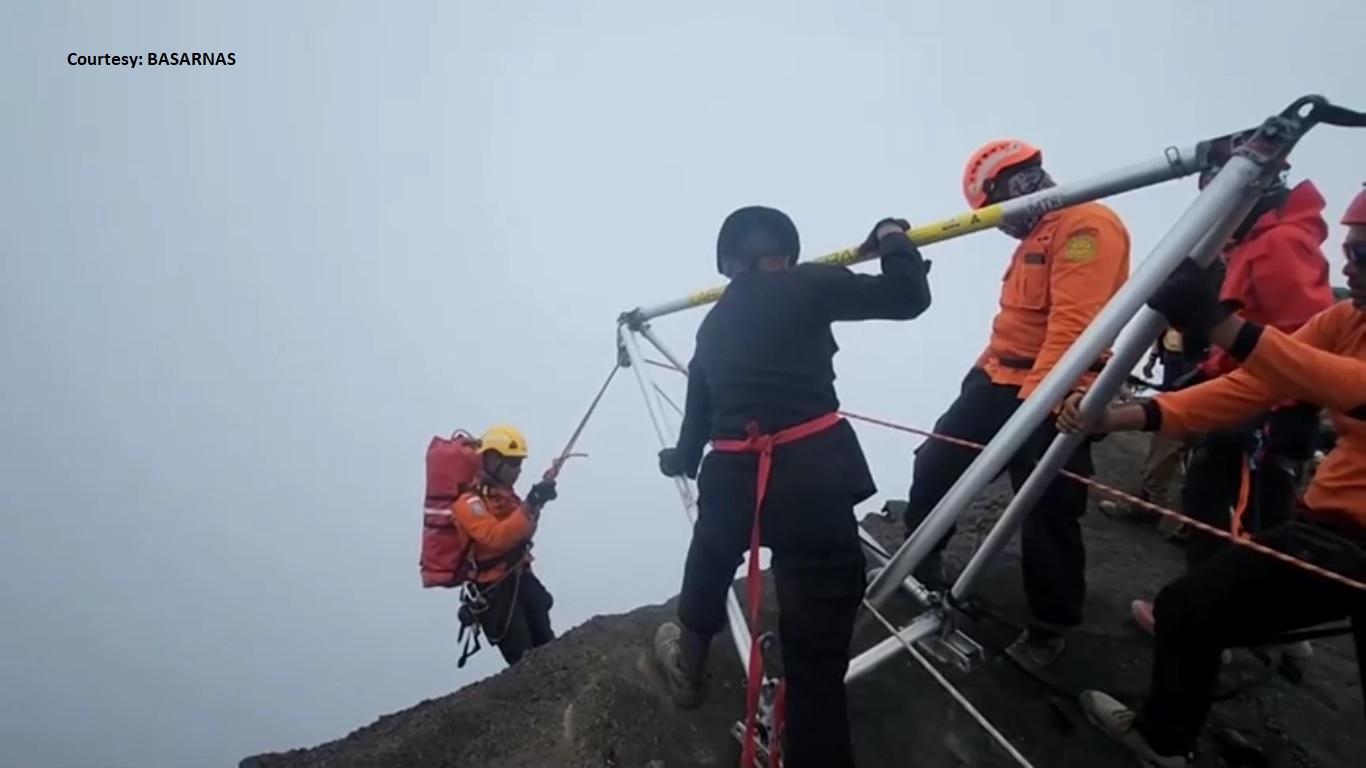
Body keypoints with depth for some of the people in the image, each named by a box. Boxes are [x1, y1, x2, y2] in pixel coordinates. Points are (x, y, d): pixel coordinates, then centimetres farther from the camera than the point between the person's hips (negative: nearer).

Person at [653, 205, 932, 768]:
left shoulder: (713, 324, 17)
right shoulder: (805, 286, -1)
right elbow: (907, 297, -5)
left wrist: (683, 457, 46)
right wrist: (892, 237, 15)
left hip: (731, 478, 6)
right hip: (811, 476, -5)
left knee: (709, 568, 36)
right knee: (816, 643, 3)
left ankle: (688, 663, 58)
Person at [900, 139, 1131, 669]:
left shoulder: (1088, 225, -13)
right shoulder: (1035, 234, 19)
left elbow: (1073, 325, -25)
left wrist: (1035, 400, -31)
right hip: (998, 381, 9)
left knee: (1048, 518, 0)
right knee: (934, 464, 10)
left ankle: (1052, 627, 20)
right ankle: (919, 559, 33)